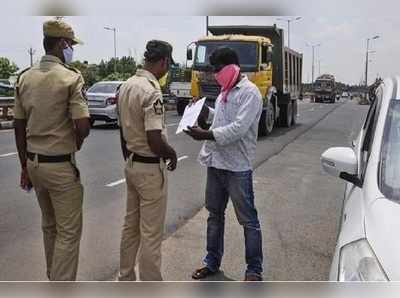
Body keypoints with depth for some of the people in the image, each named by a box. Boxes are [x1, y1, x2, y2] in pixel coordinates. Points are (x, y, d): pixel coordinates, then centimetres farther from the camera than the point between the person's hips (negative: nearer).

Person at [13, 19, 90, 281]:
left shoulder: (25, 78, 6)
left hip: (34, 162, 8)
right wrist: (75, 145, 1)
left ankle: (53, 279, 37)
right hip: (61, 165, -7)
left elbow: (19, 127, 9)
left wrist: (25, 166, 16)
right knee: (68, 232, 2)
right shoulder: (70, 77, -14)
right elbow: (83, 126, -21)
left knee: (49, 227, 22)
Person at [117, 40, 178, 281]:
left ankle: (126, 279, 33)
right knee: (151, 233, 2)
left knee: (131, 226, 19)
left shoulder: (126, 85, 6)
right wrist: (172, 154, -7)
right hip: (150, 168, -9)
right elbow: (155, 142, -27)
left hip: (131, 165, 9)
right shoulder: (152, 91, -22)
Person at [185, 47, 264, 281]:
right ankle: (212, 262, 32)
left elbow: (238, 129, -23)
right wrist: (207, 111, 9)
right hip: (216, 163, 9)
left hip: (237, 167, -8)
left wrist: (206, 135, -23)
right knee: (215, 215, 17)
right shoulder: (225, 91, 14)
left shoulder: (249, 92, -13)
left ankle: (254, 270, 17)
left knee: (248, 220, 3)